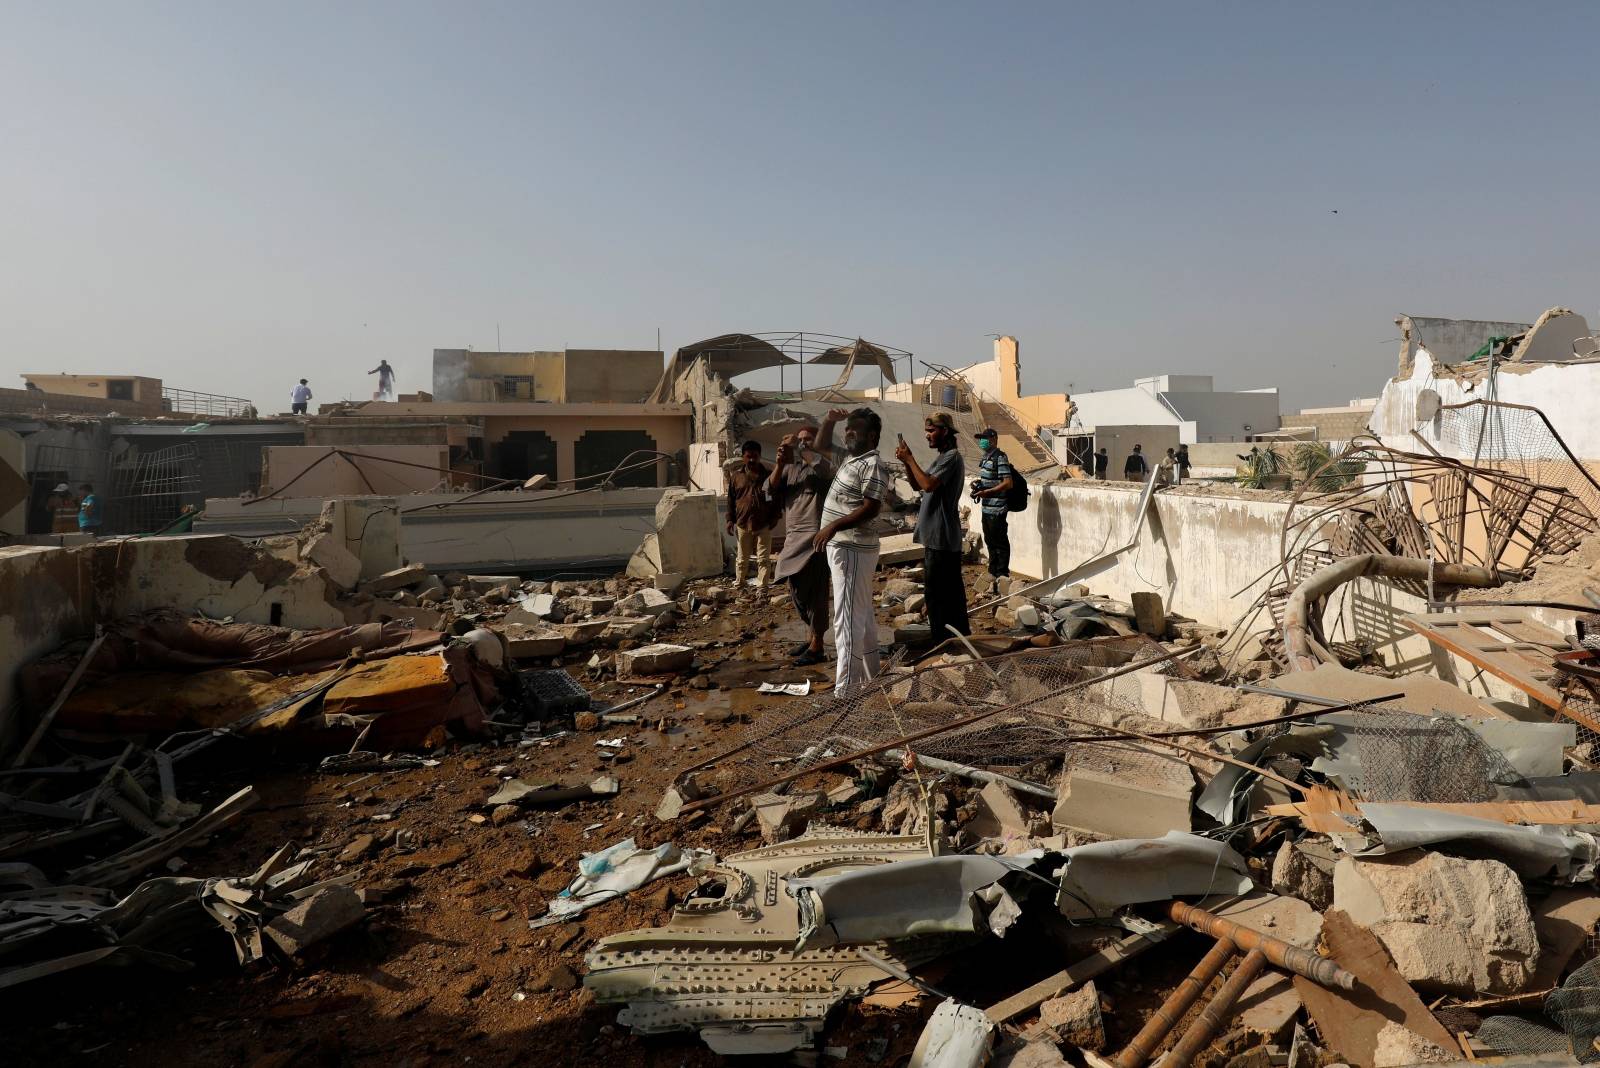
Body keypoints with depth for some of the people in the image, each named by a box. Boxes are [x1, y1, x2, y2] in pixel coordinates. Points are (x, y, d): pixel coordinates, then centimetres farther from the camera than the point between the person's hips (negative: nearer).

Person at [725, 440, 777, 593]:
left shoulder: (769, 475, 1)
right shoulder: (736, 477, 6)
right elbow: (731, 501, 9)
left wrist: (774, 517, -3)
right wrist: (730, 521, 3)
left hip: (764, 525, -1)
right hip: (743, 524, 2)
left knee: (764, 559, 0)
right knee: (742, 559, 11)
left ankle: (763, 590, 4)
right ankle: (739, 588, 22)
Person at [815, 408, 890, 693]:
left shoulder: (872, 465, -16)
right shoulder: (851, 458, 14)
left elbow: (871, 509, -25)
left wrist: (834, 526, -28)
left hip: (853, 549, -11)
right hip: (843, 547, 11)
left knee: (848, 619, -10)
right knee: (863, 616, 17)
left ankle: (846, 691, -8)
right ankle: (869, 679, 27)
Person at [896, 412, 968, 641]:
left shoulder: (951, 457, -13)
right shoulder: (942, 457, 18)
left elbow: (929, 484, -25)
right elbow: (917, 484, 18)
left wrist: (910, 459, -16)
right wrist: (906, 461, 3)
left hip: (941, 537, -10)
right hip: (939, 536, 10)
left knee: (935, 591, -7)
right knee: (952, 588, 15)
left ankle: (942, 641, -2)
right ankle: (960, 634, 23)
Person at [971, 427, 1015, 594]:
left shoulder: (1000, 458, -15)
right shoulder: (986, 458, 14)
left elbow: (1008, 483, -20)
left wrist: (987, 491, -23)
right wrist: (978, 485, 7)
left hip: (997, 509, -10)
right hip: (987, 507, 10)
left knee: (1000, 542, -1)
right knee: (990, 541, 16)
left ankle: (1002, 575, 7)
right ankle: (994, 573, 27)